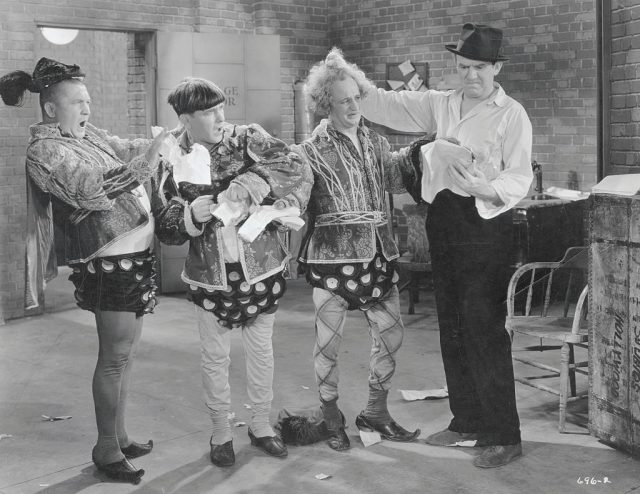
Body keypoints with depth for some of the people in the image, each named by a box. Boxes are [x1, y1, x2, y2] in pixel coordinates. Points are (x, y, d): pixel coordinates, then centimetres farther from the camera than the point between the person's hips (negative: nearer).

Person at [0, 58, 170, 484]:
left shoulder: (88, 134, 12)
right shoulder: (47, 150, -13)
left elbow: (127, 150, 16)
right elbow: (94, 188, -24)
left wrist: (157, 144, -3)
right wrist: (147, 162, -28)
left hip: (134, 253, 9)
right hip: (108, 261, -9)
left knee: (125, 352, 17)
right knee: (115, 357, -1)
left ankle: (119, 436, 30)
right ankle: (106, 448, 14)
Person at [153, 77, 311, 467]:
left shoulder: (247, 139, -5)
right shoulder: (173, 162, -3)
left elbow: (297, 169, -16)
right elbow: (166, 228, -2)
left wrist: (246, 186, -27)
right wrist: (191, 215, -23)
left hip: (261, 267, 1)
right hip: (210, 275, 0)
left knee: (261, 349, 14)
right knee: (216, 357, 10)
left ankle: (261, 424, 33)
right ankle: (221, 431, 30)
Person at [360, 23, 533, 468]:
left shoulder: (511, 114, -5)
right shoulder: (441, 105, 12)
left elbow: (520, 177, -10)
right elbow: (387, 105, 11)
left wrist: (485, 187, -28)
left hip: (485, 223, -6)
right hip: (443, 219, 7)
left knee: (484, 329, -8)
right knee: (452, 326, 13)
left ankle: (504, 436, 1)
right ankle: (467, 420, 27)